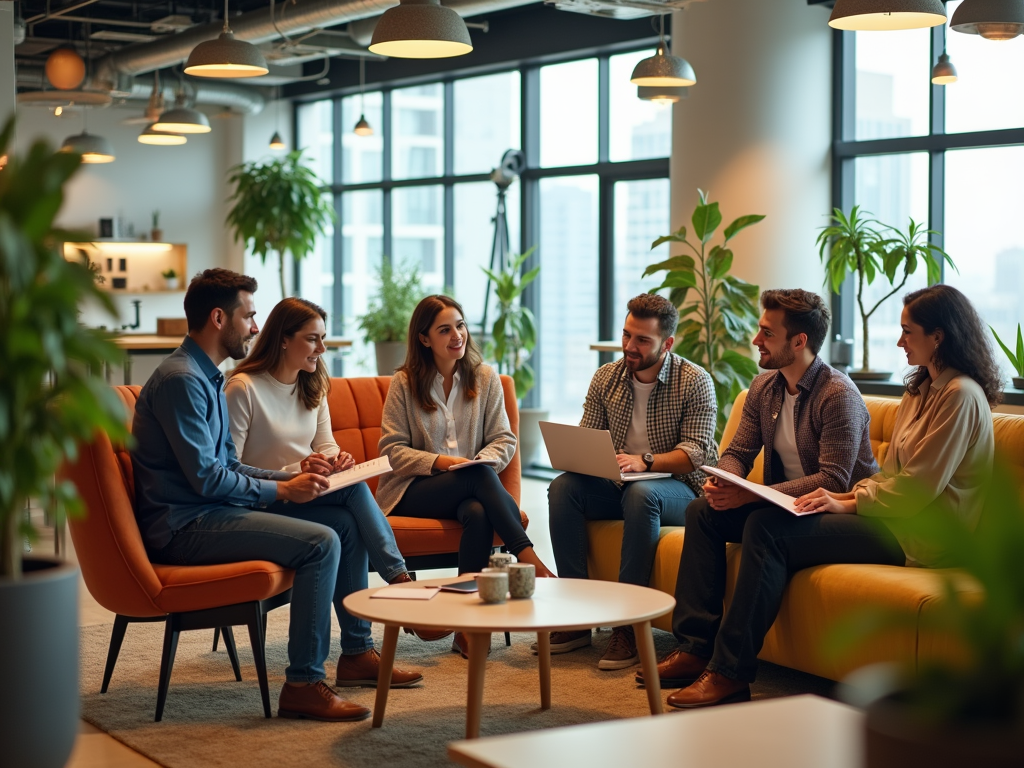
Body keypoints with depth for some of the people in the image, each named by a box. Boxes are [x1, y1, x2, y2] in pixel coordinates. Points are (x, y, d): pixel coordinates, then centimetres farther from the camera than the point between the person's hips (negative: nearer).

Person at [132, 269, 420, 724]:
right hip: (183, 526, -11)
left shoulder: (208, 377, 18)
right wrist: (282, 490, -12)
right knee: (320, 542, -25)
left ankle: (358, 649, 18)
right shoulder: (180, 380, -16)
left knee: (345, 522, 8)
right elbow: (205, 478, -21)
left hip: (212, 510, 11)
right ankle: (303, 686, -20)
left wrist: (292, 478, 6)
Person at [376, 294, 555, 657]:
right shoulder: (404, 383, 4)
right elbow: (392, 450, -1)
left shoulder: (485, 378, 11)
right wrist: (438, 462, -17)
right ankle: (528, 556, -33)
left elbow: (505, 440, 6)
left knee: (478, 513, -36)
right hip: (413, 491, -2)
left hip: (472, 486, 2)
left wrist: (479, 461, -16)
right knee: (479, 476, -35)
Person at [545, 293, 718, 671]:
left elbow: (696, 452, -16)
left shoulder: (694, 381, -7)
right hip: (617, 486, 5)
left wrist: (644, 462, -33)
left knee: (640, 493, -38)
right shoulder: (606, 378, 7)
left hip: (679, 489, -5)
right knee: (563, 487, -24)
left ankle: (629, 622, -34)